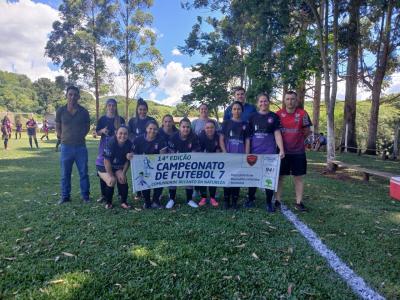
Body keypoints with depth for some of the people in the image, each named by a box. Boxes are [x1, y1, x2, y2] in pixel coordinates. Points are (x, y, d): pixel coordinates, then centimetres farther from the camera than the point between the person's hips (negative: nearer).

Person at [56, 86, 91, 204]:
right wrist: (63, 138, 6)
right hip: (66, 147, 1)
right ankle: (65, 196, 21)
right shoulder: (61, 111, 0)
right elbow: (57, 128, 11)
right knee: (65, 174, 9)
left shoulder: (83, 111, 0)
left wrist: (80, 136, 7)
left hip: (81, 146, 0)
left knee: (83, 173, 5)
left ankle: (85, 196, 16)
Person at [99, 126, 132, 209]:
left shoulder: (129, 144, -15)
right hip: (103, 166, -4)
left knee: (123, 180, -17)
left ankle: (124, 202, 0)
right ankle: (108, 202, 0)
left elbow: (127, 160, -5)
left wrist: (123, 173, -13)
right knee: (112, 181, -24)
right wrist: (111, 175, -24)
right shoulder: (111, 142, -29)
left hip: (117, 166, 4)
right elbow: (107, 161, -26)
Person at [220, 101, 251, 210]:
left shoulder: (245, 124, 9)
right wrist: (225, 153, -10)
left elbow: (247, 141, 7)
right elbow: (221, 139, 1)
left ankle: (235, 201, 14)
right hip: (228, 154, -1)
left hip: (241, 155, 2)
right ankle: (226, 200, 10)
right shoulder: (226, 122, 4)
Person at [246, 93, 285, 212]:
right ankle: (251, 199, 23)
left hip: (270, 152, -2)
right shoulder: (253, 117, 8)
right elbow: (248, 136, 10)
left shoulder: (274, 117, 3)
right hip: (255, 152, 2)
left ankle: (269, 202, 14)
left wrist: (281, 150, -11)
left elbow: (277, 134, -2)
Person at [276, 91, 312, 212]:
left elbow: (307, 132, 2)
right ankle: (277, 201, 17)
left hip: (298, 152, 0)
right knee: (279, 176, 6)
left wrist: (298, 140, 4)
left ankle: (299, 202, 15)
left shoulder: (302, 114, -5)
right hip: (282, 151, 1)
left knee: (298, 177, 6)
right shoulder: (278, 114, -1)